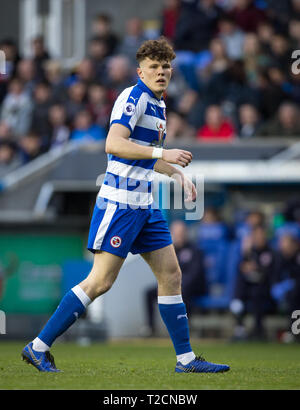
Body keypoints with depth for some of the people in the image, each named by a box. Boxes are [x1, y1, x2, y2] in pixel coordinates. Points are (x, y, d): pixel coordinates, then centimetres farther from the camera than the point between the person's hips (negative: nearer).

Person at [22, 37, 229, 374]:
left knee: (171, 275, 6)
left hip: (145, 206, 9)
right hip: (120, 203, -9)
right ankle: (38, 347, -3)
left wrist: (177, 174, 21)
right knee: (100, 282, -9)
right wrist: (162, 153, -30)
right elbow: (113, 144, -26)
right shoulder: (133, 97, -12)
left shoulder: (158, 105, 18)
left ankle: (186, 359, 10)